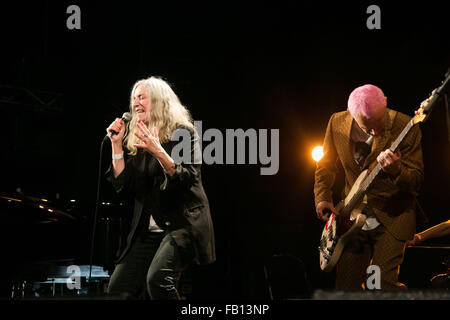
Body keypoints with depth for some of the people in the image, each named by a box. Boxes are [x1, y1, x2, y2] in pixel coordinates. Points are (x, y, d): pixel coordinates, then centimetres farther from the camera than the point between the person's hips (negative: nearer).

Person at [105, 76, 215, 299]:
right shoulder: (137, 142, 15)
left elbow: (188, 179, -14)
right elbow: (123, 186, 8)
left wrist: (159, 152, -28)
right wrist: (116, 144, 2)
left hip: (183, 224, -6)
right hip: (148, 230, 7)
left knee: (157, 278, -28)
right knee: (117, 288, -4)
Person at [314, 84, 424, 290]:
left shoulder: (405, 127, -16)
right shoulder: (337, 123, -5)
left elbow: (417, 180, -12)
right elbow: (326, 165, 12)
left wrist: (396, 170, -33)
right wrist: (322, 198, -1)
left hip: (392, 217, -4)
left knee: (383, 285, -15)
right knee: (346, 287, 2)